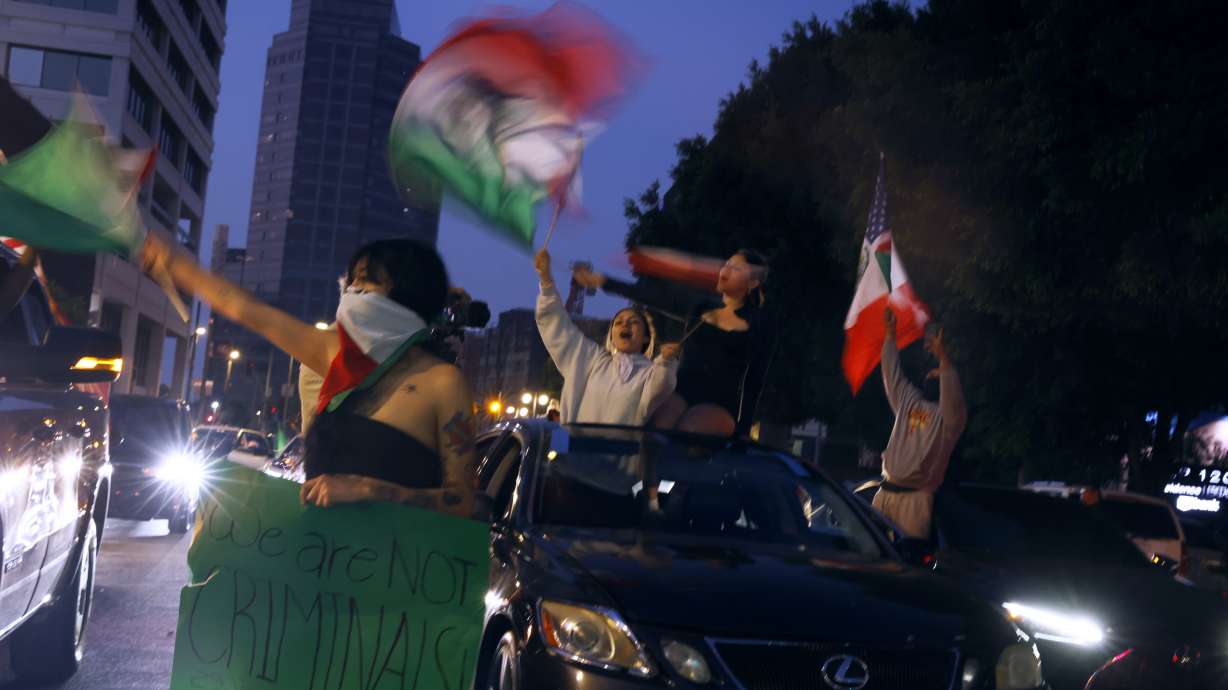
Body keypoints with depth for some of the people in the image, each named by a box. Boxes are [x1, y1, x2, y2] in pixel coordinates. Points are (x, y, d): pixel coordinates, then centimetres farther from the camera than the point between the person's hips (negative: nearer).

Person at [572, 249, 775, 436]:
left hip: (721, 402, -3)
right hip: (681, 390, 3)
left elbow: (755, 381, 3)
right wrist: (602, 281, 12)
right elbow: (651, 297, 14)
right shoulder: (701, 306, 14)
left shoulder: (761, 325, 4)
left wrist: (743, 429, -3)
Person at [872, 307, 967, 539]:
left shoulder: (949, 415, -2)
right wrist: (890, 333, 19)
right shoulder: (909, 401, 15)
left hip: (914, 496, -6)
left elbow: (952, 395, -23)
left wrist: (943, 357, -35)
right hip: (885, 492, 6)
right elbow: (893, 375, 20)